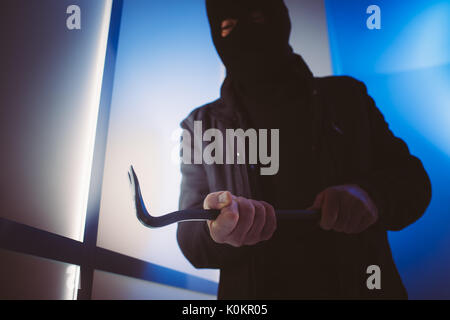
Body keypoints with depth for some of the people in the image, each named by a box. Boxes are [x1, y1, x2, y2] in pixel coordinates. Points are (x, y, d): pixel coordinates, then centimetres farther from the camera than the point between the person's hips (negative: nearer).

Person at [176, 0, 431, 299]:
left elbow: (412, 179, 9)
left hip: (361, 285, 1)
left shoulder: (345, 97, 9)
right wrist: (219, 228, -22)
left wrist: (369, 194, -12)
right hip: (253, 291, 0)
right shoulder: (202, 125, 7)